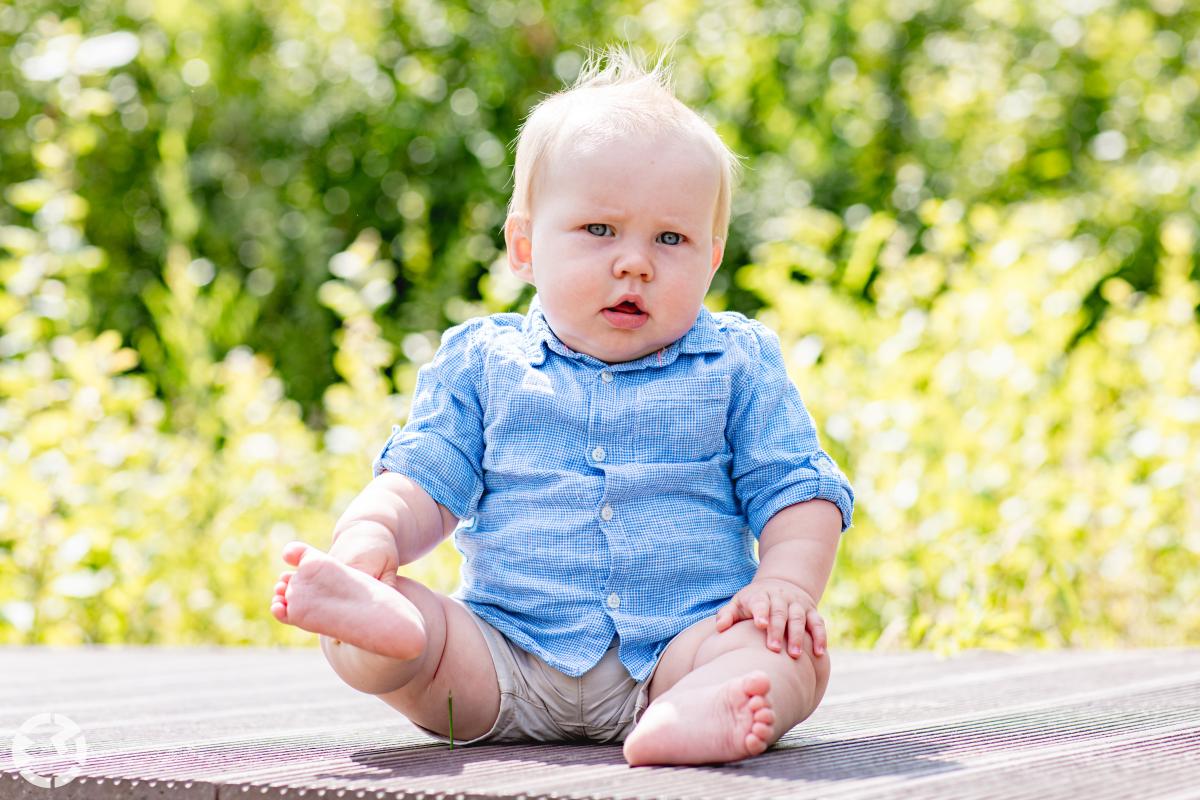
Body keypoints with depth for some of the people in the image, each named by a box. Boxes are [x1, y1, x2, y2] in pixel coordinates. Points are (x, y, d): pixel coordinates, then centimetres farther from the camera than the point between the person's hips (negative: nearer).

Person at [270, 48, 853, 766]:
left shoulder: (738, 364, 10)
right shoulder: (481, 364, 12)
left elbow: (797, 492, 6)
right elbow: (423, 487, 7)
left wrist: (787, 581, -15)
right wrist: (369, 535, -17)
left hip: (679, 649, -1)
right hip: (502, 667, 1)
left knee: (796, 648, -30)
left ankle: (692, 718, -59)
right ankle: (386, 625, -55)